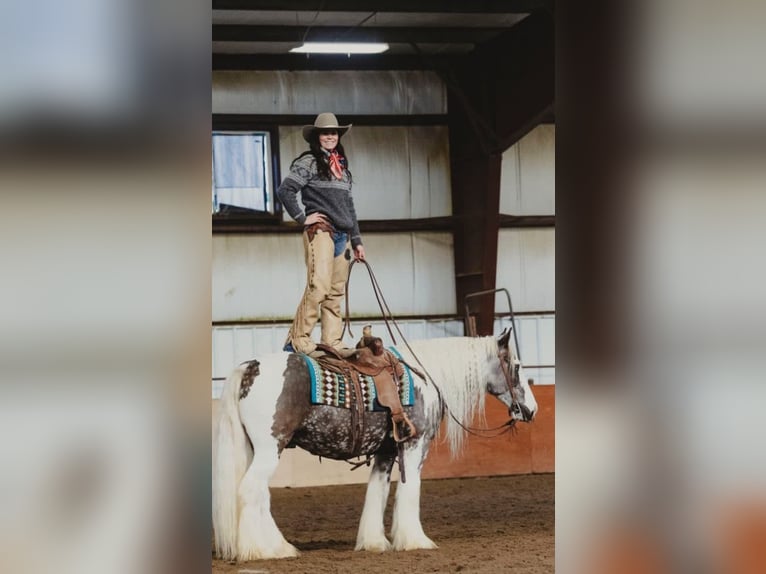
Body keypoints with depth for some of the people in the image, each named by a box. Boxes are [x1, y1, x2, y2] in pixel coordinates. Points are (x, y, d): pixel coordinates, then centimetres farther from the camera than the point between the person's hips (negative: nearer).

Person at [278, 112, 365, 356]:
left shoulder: (341, 166, 22)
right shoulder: (309, 162, -1)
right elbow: (285, 190, -10)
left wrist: (356, 240, 20)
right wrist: (302, 217, -12)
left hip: (341, 235, 8)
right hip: (320, 232, -8)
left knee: (336, 291, 5)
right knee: (319, 285, -18)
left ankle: (332, 341, 5)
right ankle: (298, 340, -16)